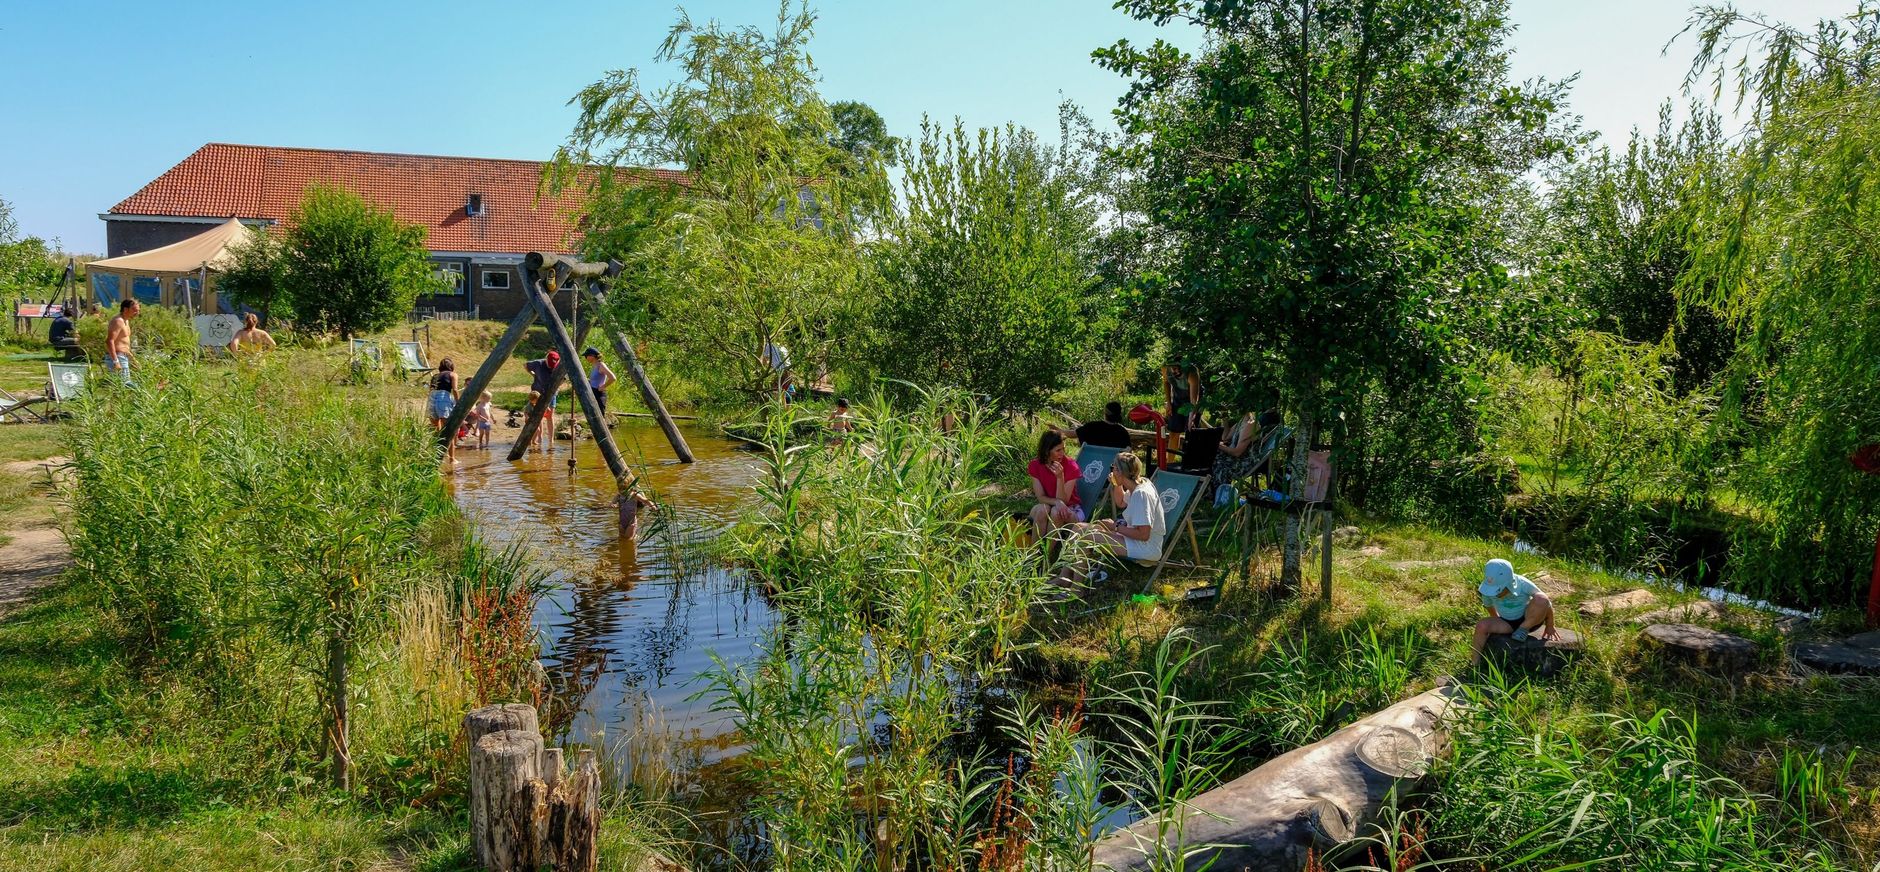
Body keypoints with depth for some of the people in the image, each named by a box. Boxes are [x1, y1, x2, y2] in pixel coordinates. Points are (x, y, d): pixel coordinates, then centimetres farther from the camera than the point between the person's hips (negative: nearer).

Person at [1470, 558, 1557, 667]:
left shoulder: (1523, 585, -26)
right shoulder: (1489, 590, -18)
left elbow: (1546, 602, -14)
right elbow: (1489, 606, 5)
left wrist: (1549, 626, -5)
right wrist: (1496, 624, 15)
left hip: (1529, 620, -2)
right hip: (1507, 623, 3)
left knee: (1540, 599, -33)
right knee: (1482, 626, -27)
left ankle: (1523, 629, -14)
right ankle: (1474, 663, -15)